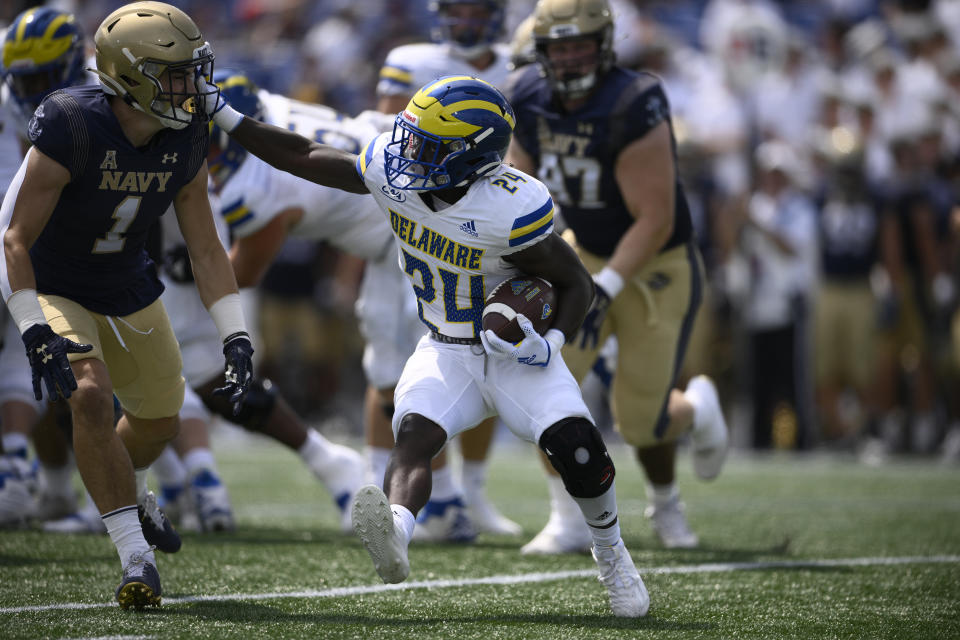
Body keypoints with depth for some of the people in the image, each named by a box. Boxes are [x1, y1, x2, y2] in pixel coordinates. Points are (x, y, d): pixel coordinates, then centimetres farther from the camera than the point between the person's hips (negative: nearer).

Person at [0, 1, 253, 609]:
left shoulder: (185, 141, -13)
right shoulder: (73, 130, -32)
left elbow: (206, 246, -4)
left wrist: (236, 337, -11)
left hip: (128, 288, 6)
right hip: (54, 287, -6)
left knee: (159, 416, 16)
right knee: (91, 396, -28)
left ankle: (127, 487, 53)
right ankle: (135, 556, -19)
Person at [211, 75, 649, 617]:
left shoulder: (509, 210, -26)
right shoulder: (391, 173, -12)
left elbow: (576, 282, -12)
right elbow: (303, 157, 0)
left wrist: (553, 343, -28)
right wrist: (223, 117, -4)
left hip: (516, 353, -3)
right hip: (446, 353, 4)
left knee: (575, 444, -23)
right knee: (415, 434, -26)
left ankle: (612, 554, 4)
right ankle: (393, 540, -54)